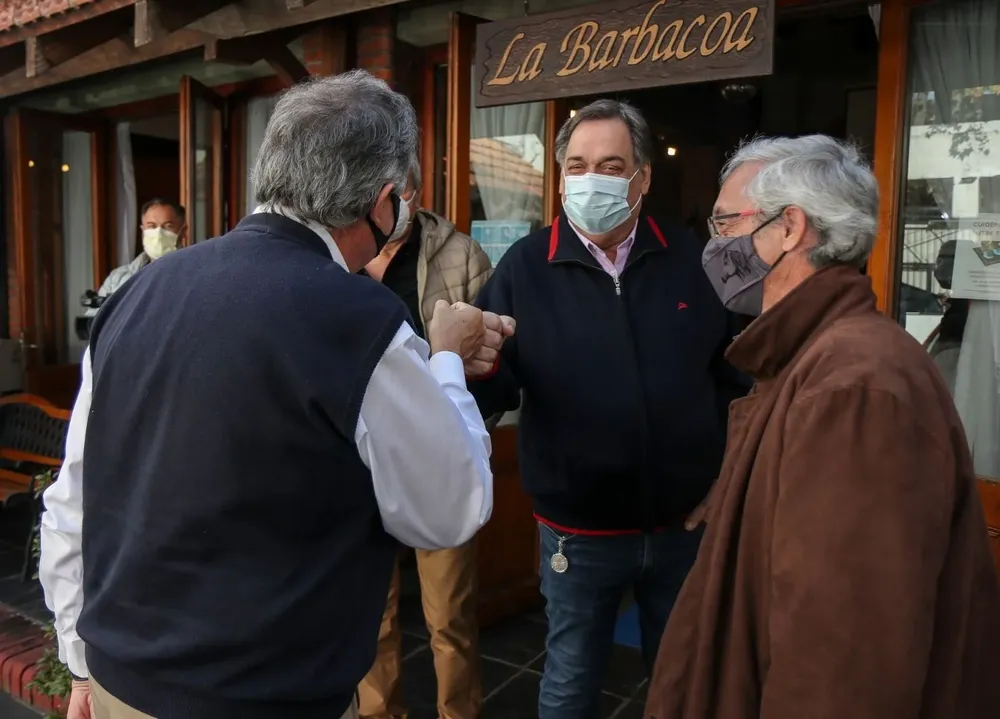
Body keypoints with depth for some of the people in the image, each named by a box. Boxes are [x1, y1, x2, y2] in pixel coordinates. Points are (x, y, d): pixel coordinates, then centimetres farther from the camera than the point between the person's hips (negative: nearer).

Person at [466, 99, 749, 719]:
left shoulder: (691, 258, -4)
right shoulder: (525, 266, -10)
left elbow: (736, 373, 2)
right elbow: (495, 393, -13)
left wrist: (725, 480, -2)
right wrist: (475, 367, -35)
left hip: (686, 523, 2)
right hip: (579, 532, -1)